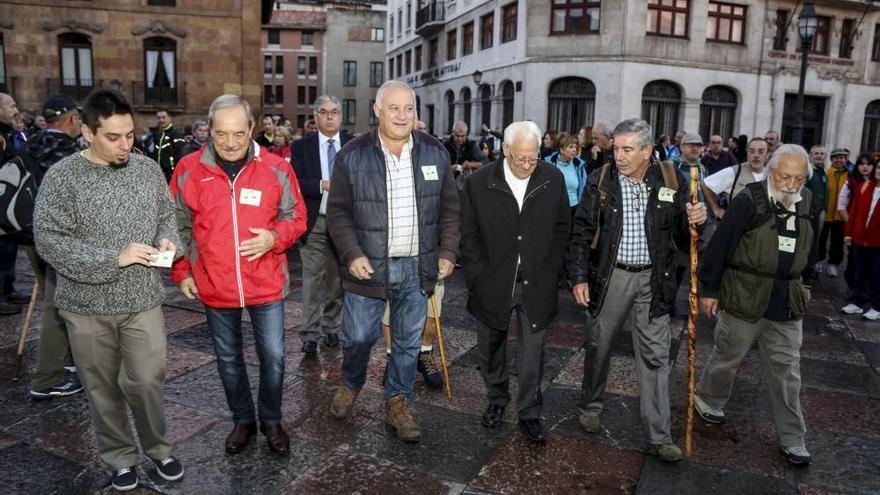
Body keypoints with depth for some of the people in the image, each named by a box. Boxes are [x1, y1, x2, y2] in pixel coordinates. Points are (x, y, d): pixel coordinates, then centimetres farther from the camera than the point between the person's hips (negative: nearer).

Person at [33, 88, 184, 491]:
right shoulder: (61, 177, -9)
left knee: (147, 382, 6)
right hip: (87, 307, -1)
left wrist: (167, 240, -10)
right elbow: (49, 241, -14)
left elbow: (166, 217, 12)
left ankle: (157, 448, 30)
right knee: (103, 389, 13)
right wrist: (115, 258, -22)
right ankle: (120, 457, 32)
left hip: (142, 301, 2)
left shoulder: (148, 169, 1)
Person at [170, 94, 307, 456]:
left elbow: (296, 217, 3)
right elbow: (179, 226, 6)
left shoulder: (276, 168, -7)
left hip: (266, 284, -1)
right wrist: (182, 271, 5)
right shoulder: (189, 170, -4)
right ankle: (243, 421, 37)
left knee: (273, 356, 6)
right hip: (214, 287, 1)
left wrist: (274, 238, -17)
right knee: (228, 359, 16)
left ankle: (271, 421, 30)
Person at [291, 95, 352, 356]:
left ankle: (331, 327, 25)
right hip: (314, 223, -2)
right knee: (313, 279, -2)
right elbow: (295, 183, -7)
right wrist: (323, 185, -20)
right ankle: (309, 334, 6)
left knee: (337, 278, 11)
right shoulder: (302, 147, 1)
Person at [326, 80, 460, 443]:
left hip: (417, 267, 2)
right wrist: (352, 255, -14)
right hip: (368, 266, -2)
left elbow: (449, 208, 9)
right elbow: (338, 211, -3)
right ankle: (350, 384, 39)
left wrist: (448, 251, 1)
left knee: (408, 342, 11)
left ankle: (397, 404, 30)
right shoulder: (353, 155, -6)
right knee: (358, 336, 8)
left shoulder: (435, 153, 2)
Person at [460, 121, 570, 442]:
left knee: (532, 351, 8)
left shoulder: (553, 179, -4)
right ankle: (497, 399, 37)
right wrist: (478, 279, -8)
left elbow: (561, 229, 4)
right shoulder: (479, 184, -8)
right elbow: (469, 237, -3)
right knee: (491, 347, 16)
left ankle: (529, 412, 23)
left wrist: (552, 273, -1)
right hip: (492, 284, 0)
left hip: (536, 284, 0)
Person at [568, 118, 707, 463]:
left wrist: (694, 221, -17)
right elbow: (581, 232, -2)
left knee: (655, 356, 3)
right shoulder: (601, 181, -4)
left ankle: (659, 436, 12)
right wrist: (579, 277, -8)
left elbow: (682, 237, 5)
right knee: (599, 346, 14)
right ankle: (590, 407, 36)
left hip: (653, 279, 0)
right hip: (611, 276, 0)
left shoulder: (671, 182, -2)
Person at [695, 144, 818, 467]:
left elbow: (809, 248, 17)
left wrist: (804, 283, 21)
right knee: (728, 357, 13)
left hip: (788, 305, 5)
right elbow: (720, 245, -15)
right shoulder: (749, 201, -17)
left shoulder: (807, 202, 2)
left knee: (786, 371, 11)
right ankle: (707, 400, 38)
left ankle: (792, 439, 22)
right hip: (745, 299, -5)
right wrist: (709, 289, -12)